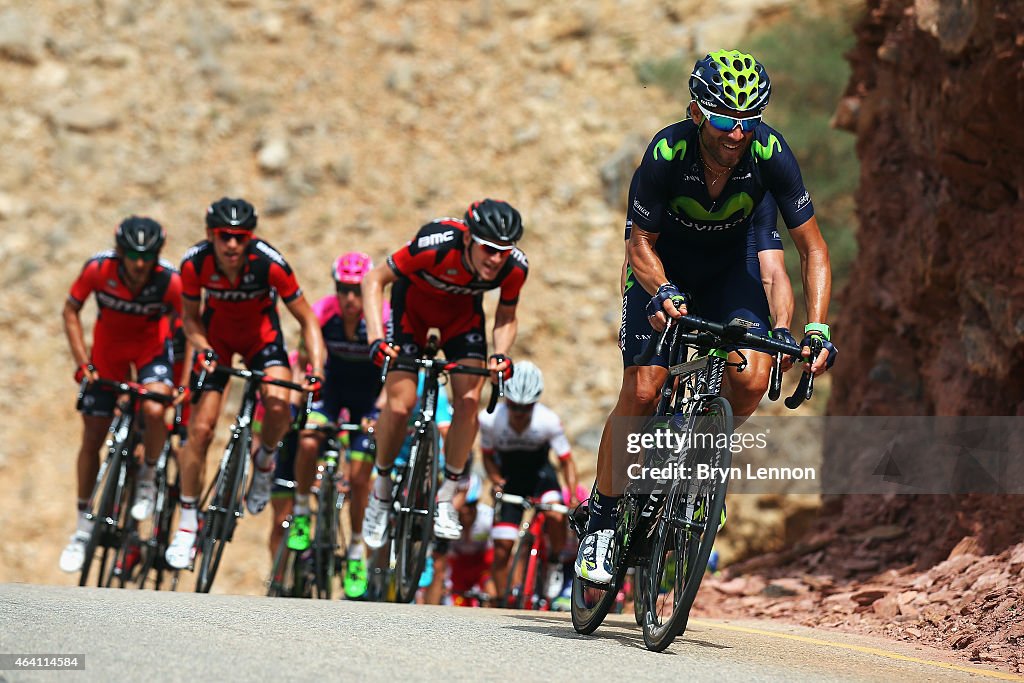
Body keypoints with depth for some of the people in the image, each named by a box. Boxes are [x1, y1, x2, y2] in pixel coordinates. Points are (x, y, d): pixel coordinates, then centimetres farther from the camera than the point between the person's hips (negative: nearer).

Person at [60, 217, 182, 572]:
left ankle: (148, 480, 0)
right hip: (109, 346, 2)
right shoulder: (98, 268, -27)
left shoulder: (169, 280, -30)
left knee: (154, 410, -30)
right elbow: (71, 311, -11)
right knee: (92, 435, 4)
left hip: (152, 345, -2)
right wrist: (83, 363, -17)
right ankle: (83, 527, 20)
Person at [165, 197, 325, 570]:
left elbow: (307, 319, -22)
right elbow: (191, 318, -9)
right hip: (217, 333, 1)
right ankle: (187, 522, 5)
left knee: (278, 402, -29)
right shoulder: (195, 263, -27)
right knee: (201, 427, -9)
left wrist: (316, 369, -32)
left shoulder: (269, 263, -32)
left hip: (260, 333, -1)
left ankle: (265, 459, 5)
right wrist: (202, 350, -27)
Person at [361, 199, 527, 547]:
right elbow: (374, 280, -27)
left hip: (463, 307, 3)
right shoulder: (437, 245, -40)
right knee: (400, 404, -13)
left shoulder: (514, 268, -29)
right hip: (415, 297, -2)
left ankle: (446, 498, 1)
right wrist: (377, 339, -38)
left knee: (469, 399, -15)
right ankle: (381, 490, 11)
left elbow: (506, 318, -7)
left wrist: (500, 354, -27)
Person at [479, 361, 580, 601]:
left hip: (539, 473, -1)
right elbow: (488, 456, -5)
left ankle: (554, 562, -2)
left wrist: (573, 495, -26)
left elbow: (566, 460, -15)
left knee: (555, 516, -31)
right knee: (502, 547, -6)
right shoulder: (490, 420, -24)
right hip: (510, 479, 1)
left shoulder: (548, 421, -27)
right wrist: (496, 481, -22)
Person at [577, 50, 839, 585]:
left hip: (728, 270, 2)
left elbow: (812, 248, -21)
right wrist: (663, 294, -41)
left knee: (753, 380, -22)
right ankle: (601, 524, -2)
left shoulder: (770, 153, -28)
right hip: (663, 269, -2)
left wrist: (817, 329, -33)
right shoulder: (666, 153, -32)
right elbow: (641, 243, -20)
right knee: (641, 391, -16)